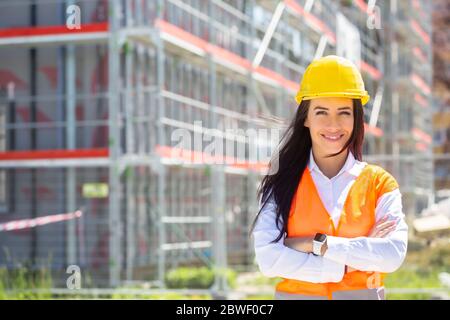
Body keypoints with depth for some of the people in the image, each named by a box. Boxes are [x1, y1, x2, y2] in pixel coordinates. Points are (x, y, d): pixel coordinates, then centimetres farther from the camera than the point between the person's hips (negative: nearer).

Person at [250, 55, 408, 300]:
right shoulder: (283, 182, -2)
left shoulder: (380, 182, -1)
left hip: (363, 293, 1)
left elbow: (393, 255, -15)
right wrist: (347, 266, -16)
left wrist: (317, 244, -17)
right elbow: (268, 259, -15)